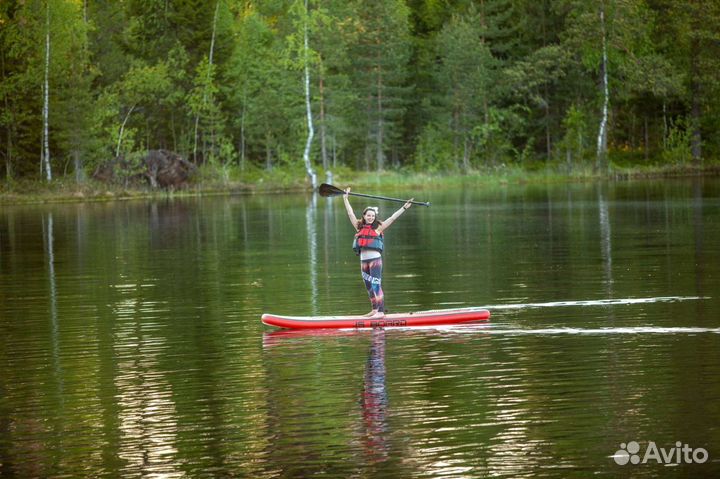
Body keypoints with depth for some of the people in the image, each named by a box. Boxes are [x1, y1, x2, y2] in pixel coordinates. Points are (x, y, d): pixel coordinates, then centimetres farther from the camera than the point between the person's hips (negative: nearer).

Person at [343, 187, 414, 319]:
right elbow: (350, 213, 15)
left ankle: (381, 311, -15)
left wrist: (404, 208, -3)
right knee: (369, 287, 11)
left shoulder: (378, 228, 2)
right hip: (363, 260, 5)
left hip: (375, 259, -5)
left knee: (376, 285, -12)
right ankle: (375, 310, 22)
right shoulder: (359, 227, 12)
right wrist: (345, 198, 17)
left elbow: (392, 218, 0)